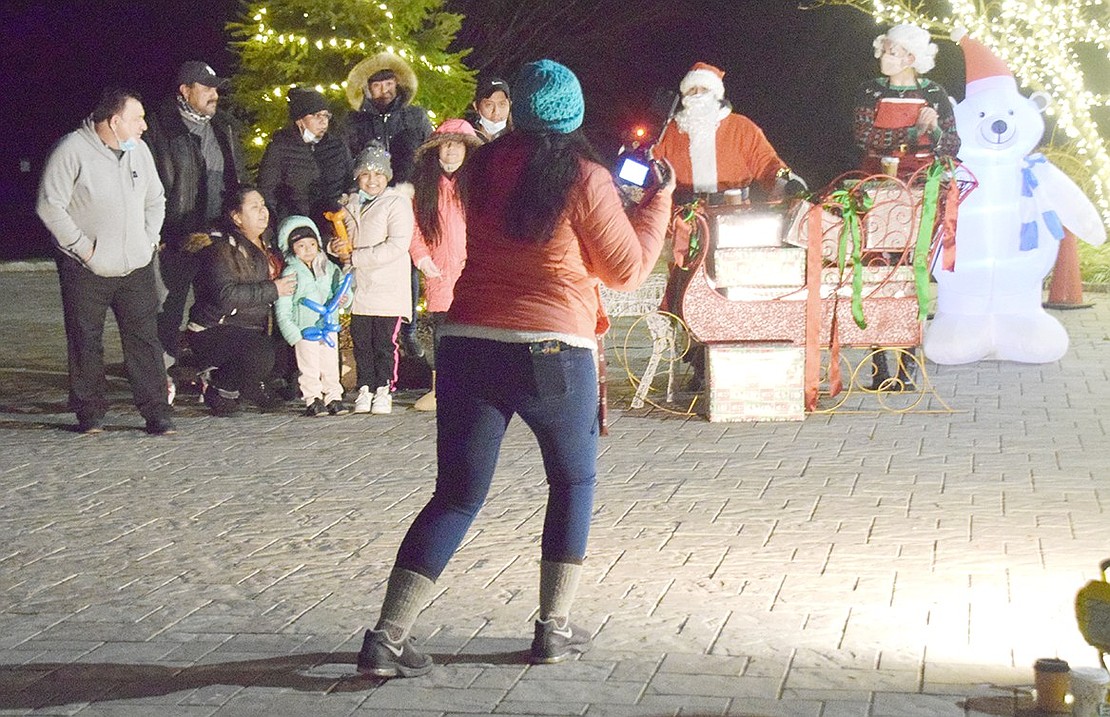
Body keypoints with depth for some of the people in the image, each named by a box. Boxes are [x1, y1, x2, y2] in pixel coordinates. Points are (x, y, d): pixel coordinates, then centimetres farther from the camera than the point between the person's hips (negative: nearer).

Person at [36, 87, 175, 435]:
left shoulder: (139, 150, 7)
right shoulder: (72, 150, -12)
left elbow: (155, 200, 20)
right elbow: (50, 207, -13)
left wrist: (148, 240, 8)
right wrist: (83, 247, -13)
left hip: (136, 267, 5)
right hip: (86, 270, -5)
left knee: (145, 339, 2)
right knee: (86, 342, 4)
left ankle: (157, 413, 5)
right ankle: (90, 413, 16)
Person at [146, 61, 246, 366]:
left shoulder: (224, 127, 13)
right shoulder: (161, 129, -6)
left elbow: (238, 178, 19)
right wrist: (157, 233, -14)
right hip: (178, 236, -5)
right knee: (173, 301, 1)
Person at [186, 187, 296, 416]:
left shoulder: (264, 244, 14)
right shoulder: (221, 247, -14)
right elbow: (225, 295, -27)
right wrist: (273, 290, -24)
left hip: (253, 329, 9)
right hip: (214, 331, -9)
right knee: (260, 355, -31)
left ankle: (251, 384, 18)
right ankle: (218, 389, -5)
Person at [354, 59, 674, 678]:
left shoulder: (482, 169, 7)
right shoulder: (585, 178, -4)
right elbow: (628, 269, 2)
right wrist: (659, 202, 15)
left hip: (468, 345, 3)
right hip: (551, 350, -3)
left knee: (457, 496, 8)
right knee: (575, 481, 20)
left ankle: (387, 638, -3)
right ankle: (555, 627, 18)